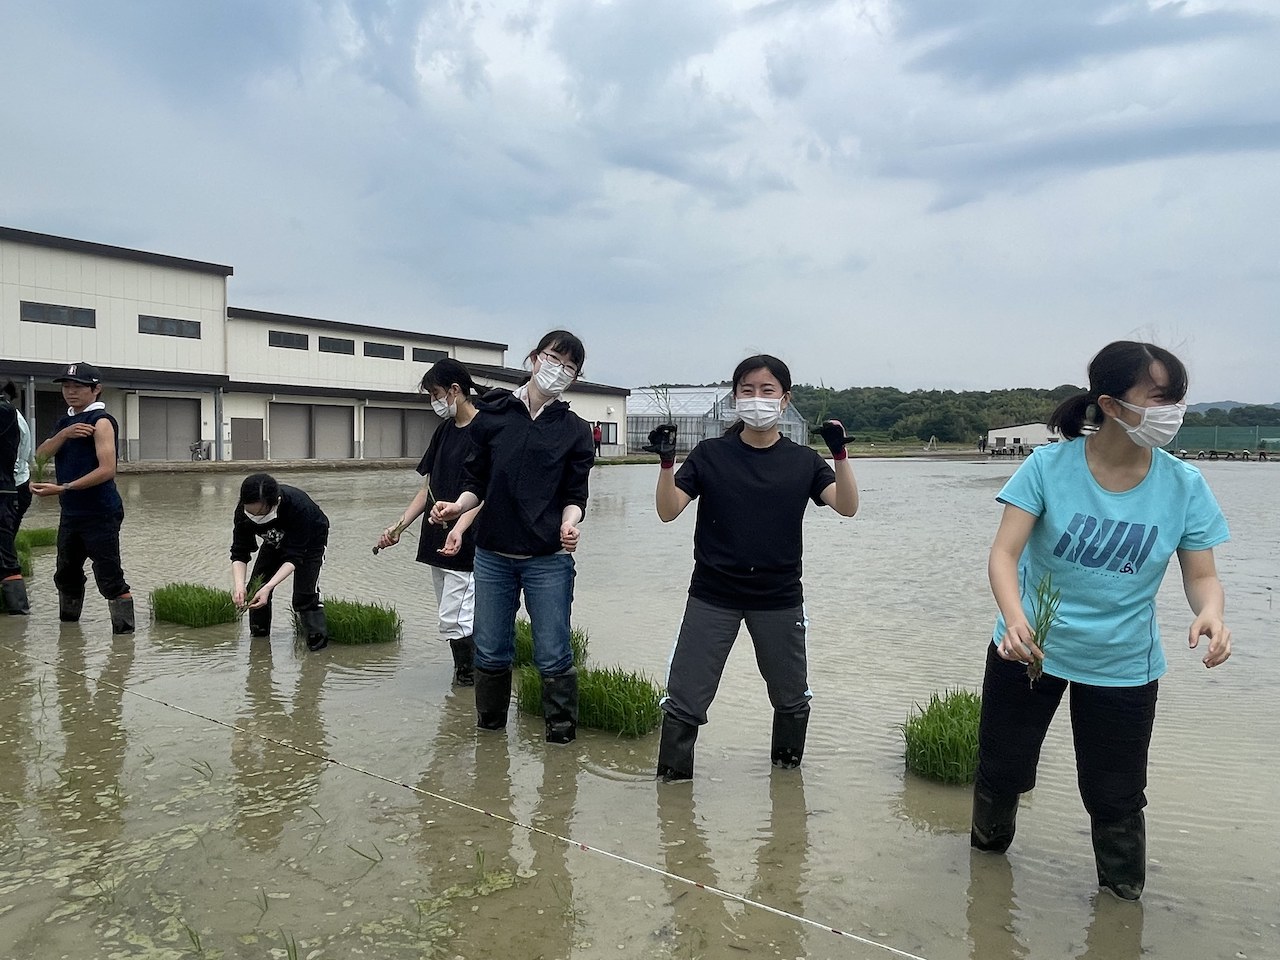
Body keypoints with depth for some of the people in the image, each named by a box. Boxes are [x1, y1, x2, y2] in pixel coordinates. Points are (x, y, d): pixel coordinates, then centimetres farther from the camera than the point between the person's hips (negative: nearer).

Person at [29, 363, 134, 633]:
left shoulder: (101, 421, -11)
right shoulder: (65, 422, 15)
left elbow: (107, 470, -21)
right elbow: (41, 455, 3)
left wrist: (62, 488, -25)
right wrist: (64, 434, -14)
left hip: (100, 514, -9)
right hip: (70, 513, 9)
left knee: (109, 579, -8)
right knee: (66, 575, 20)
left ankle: (124, 632, -4)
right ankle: (67, 626, 37)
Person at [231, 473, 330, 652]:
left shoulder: (298, 506, -44)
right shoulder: (243, 512, -31)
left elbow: (294, 556, -40)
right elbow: (240, 553, -28)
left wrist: (269, 586, -51)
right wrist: (239, 585, -45)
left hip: (310, 540, -5)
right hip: (275, 542, 5)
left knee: (305, 593, -19)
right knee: (256, 587, 0)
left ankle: (318, 642, -12)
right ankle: (258, 636, 20)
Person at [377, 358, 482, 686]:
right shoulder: (444, 431, 15)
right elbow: (428, 490, 16)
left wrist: (459, 529, -32)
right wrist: (398, 527, 8)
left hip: (465, 546, -8)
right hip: (438, 542, 8)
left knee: (454, 621, -9)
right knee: (450, 619, 12)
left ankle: (470, 681, 6)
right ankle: (464, 676, 21)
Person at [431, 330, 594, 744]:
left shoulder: (575, 431, 3)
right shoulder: (492, 415, 5)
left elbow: (574, 494, 2)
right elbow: (476, 480, 8)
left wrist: (569, 524, -19)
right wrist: (458, 506, -11)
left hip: (548, 559, -2)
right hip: (492, 556, 2)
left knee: (553, 657, 0)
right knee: (490, 652, 12)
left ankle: (561, 737, 18)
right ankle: (489, 728, 32)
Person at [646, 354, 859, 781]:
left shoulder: (803, 461, 2)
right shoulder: (710, 455, -1)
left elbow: (847, 506, -11)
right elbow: (668, 511, -8)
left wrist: (839, 454, -24)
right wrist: (666, 462, -24)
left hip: (780, 599, 2)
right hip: (712, 597, -1)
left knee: (792, 699, 16)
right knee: (684, 699, -1)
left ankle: (786, 766, 40)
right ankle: (672, 778, 16)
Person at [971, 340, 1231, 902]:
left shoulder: (1184, 486, -10)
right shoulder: (1050, 466, -16)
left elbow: (1201, 576, -4)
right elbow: (1004, 553, -20)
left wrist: (1210, 612, -27)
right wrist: (1014, 618, -39)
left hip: (1122, 666, 1)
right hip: (1028, 647, 0)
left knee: (1115, 795, 9)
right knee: (1001, 769, 15)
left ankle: (1123, 894, 37)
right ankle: (988, 847, 46)